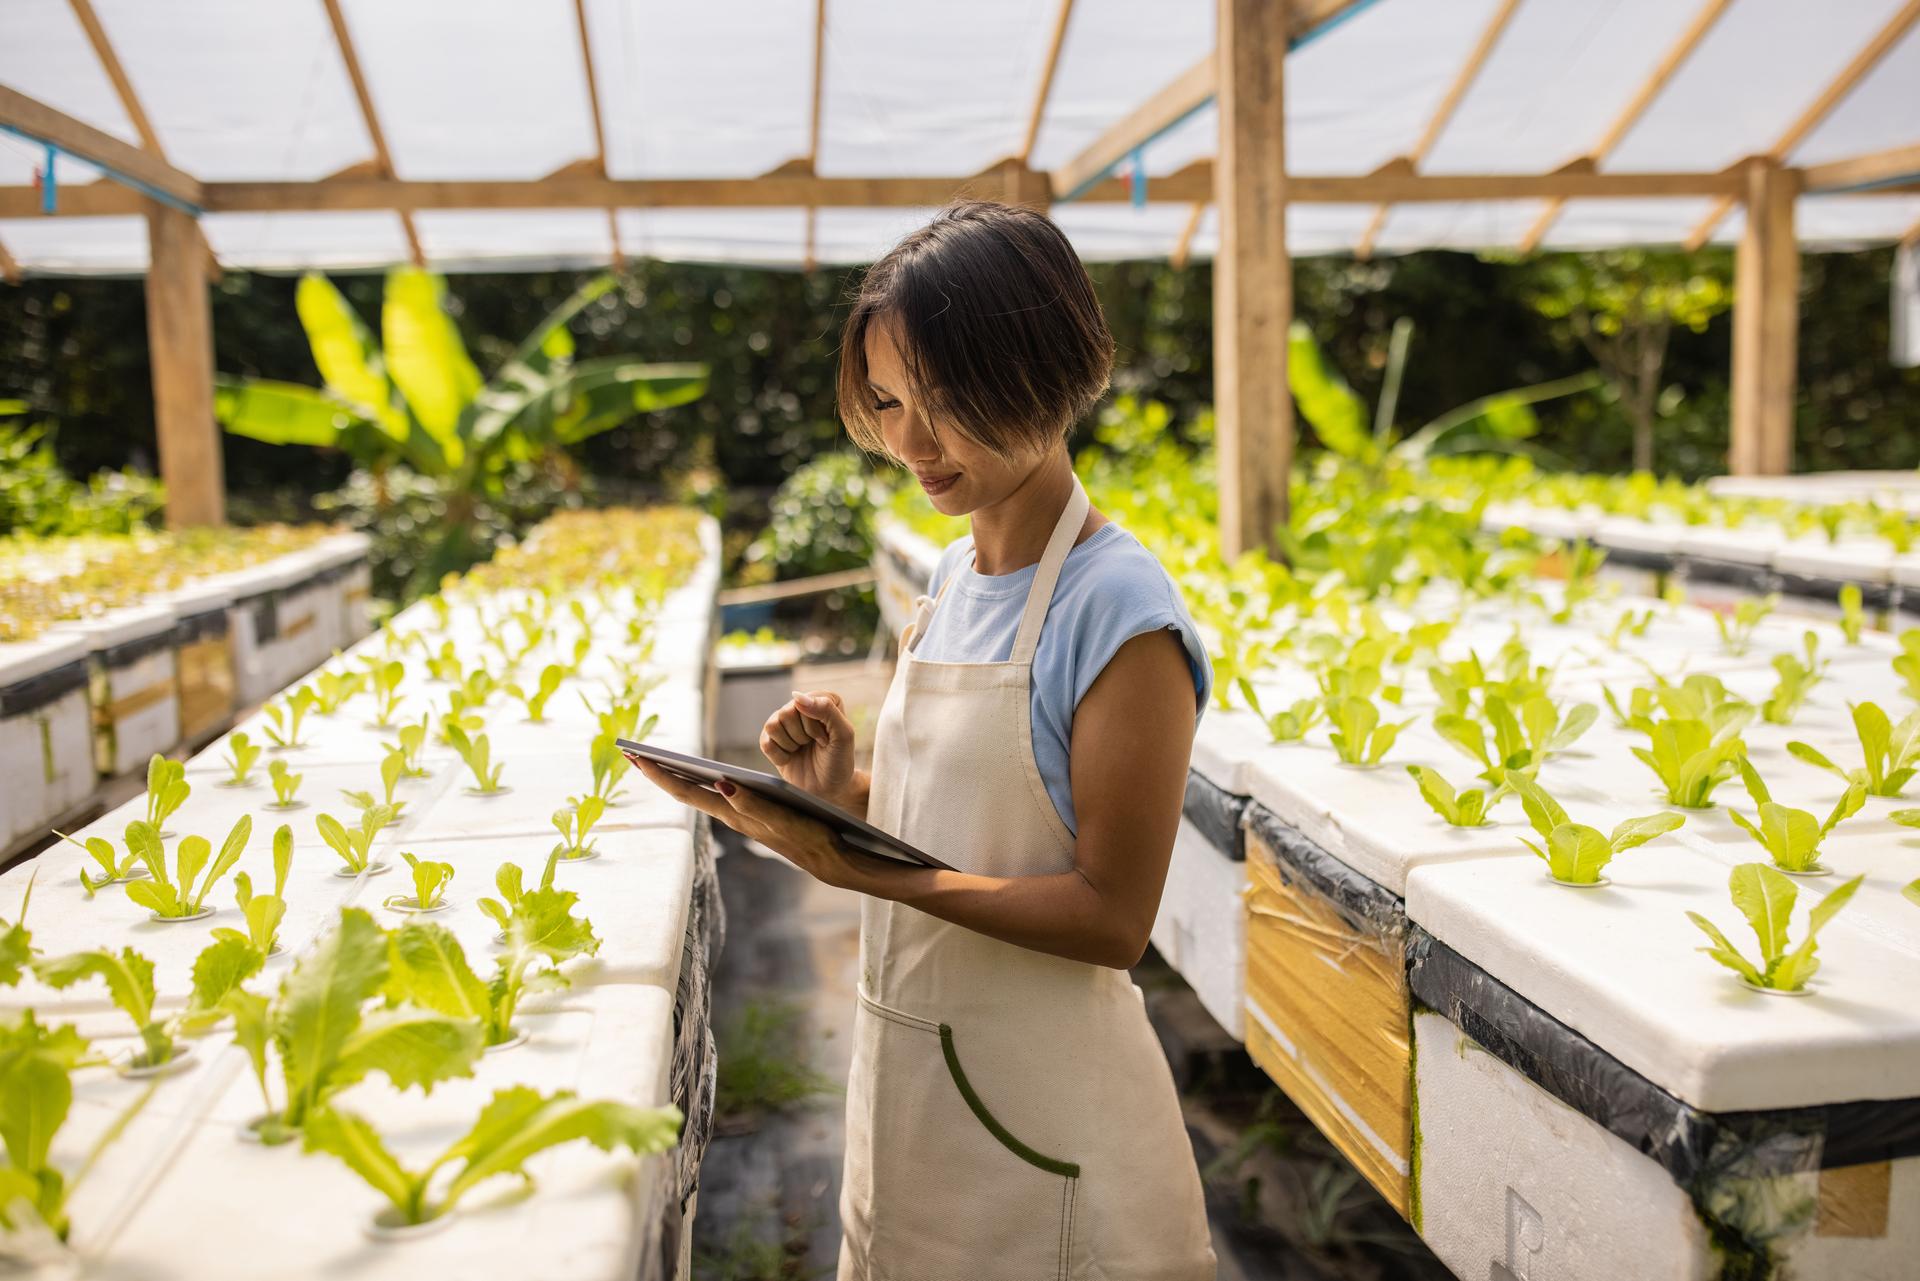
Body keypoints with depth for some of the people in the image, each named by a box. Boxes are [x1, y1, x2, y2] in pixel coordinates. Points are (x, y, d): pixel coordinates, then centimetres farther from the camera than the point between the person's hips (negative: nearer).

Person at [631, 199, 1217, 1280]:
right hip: (907, 1072, 7)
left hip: (1043, 1111, -7)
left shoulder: (1118, 609, -20)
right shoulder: (957, 572, 4)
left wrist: (866, 871, -28)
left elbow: (1113, 917, -20)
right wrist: (845, 795, -6)